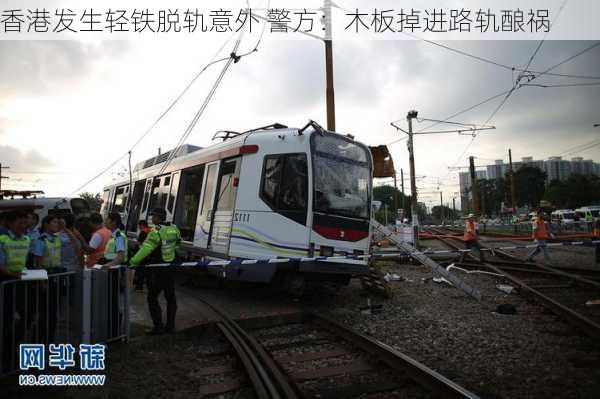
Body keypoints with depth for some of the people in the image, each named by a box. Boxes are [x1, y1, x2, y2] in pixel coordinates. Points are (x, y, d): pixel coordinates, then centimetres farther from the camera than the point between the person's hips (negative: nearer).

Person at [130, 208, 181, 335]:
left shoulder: (156, 232, -19)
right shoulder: (174, 229, 2)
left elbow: (145, 248, -25)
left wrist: (133, 261, -22)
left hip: (158, 270, -7)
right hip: (170, 269, 7)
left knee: (152, 298, 4)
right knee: (170, 297, 14)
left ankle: (158, 327, 3)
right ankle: (170, 325, 20)